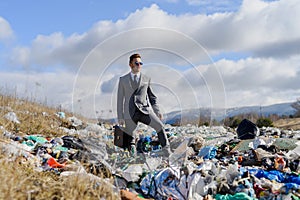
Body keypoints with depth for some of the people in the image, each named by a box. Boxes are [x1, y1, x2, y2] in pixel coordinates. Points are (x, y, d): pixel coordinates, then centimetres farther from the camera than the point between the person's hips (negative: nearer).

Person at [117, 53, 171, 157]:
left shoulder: (146, 79, 12)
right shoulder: (123, 80, 9)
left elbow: (152, 96, 16)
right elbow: (120, 99, 8)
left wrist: (157, 111, 4)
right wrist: (120, 117, 3)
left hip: (145, 109, 0)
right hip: (130, 112, 0)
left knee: (159, 126, -21)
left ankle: (166, 151, -15)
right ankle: (132, 147, 32)